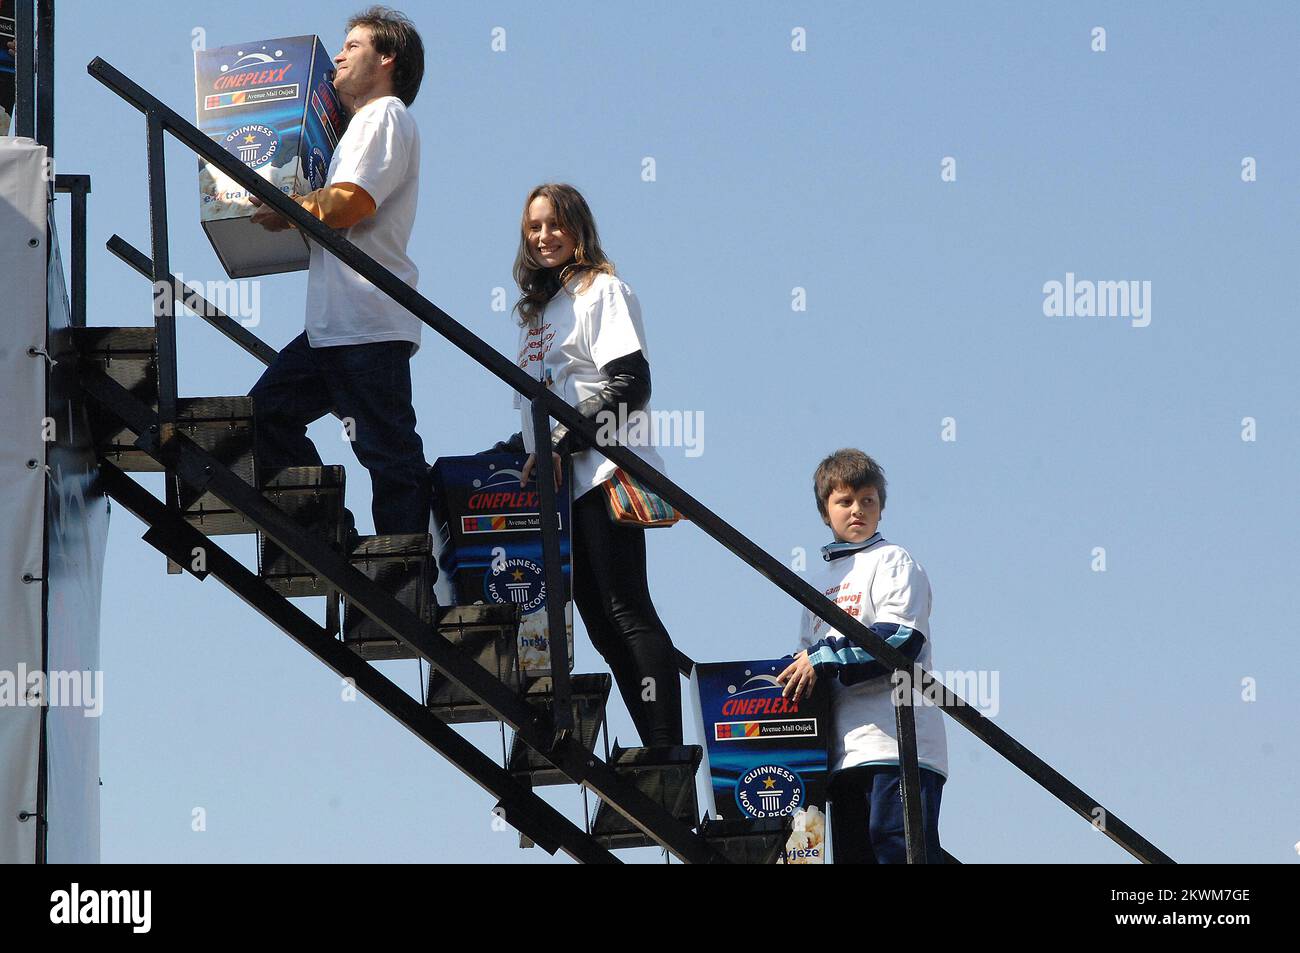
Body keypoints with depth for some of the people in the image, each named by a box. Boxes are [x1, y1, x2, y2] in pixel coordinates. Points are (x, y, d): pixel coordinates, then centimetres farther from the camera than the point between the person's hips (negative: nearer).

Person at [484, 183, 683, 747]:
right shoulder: (538, 309, 24)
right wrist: (506, 455, 11)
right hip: (559, 487, 8)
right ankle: (654, 749, -1)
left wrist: (562, 444, -16)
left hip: (600, 473, -8)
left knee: (626, 611, -14)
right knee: (601, 625, 1)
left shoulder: (602, 289, 0)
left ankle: (668, 750, -18)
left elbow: (630, 383, -12)